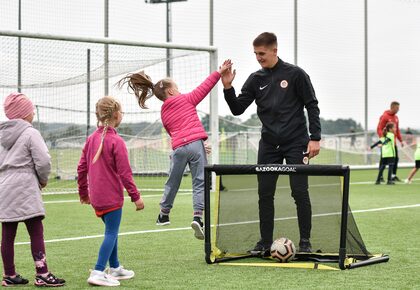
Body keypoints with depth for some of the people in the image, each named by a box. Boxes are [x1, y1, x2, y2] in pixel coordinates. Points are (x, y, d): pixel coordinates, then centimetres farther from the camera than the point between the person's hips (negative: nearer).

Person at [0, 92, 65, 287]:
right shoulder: (30, 133, -8)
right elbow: (43, 161, -12)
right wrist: (43, 180, 4)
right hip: (24, 188, -7)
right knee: (36, 231, -5)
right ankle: (42, 274, -8)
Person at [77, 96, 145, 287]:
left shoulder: (91, 139, 7)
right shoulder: (116, 141, -15)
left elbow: (81, 168, 11)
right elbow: (124, 173, -16)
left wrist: (83, 193, 22)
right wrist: (135, 196, -9)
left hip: (96, 197, 8)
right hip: (112, 196, -8)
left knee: (111, 231, 21)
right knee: (111, 233, -3)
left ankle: (115, 268, 31)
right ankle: (98, 273, -10)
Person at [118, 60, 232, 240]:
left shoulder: (164, 114, 20)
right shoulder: (186, 99, 7)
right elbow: (205, 87, 5)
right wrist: (219, 72, 11)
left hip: (178, 148, 4)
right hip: (195, 143, -4)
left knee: (172, 182, 18)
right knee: (200, 182, -2)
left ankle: (163, 215, 32)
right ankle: (197, 217, -17)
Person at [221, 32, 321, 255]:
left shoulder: (295, 74, -4)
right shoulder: (256, 79, 7)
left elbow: (312, 106, -3)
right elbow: (237, 109, 6)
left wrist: (315, 138, -10)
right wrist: (228, 88, -11)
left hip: (295, 143, -4)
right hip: (269, 144, 4)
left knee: (300, 192, -4)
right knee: (265, 193, 2)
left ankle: (305, 242, 6)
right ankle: (265, 242, 11)